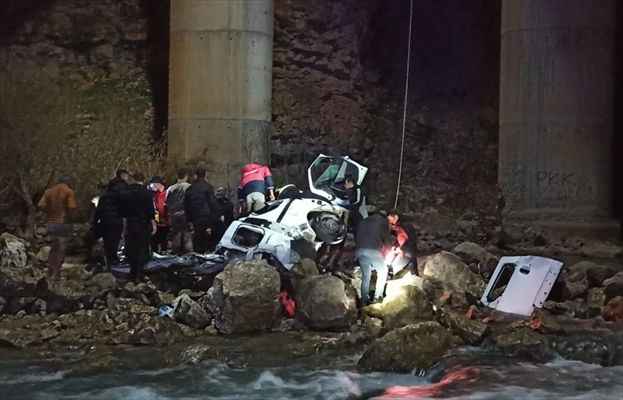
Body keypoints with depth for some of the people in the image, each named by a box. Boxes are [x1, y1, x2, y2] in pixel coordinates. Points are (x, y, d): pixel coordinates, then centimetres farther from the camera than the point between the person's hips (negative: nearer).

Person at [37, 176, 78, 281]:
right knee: (61, 249, 2)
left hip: (51, 223, 5)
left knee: (54, 247, 19)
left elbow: (41, 205, -4)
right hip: (64, 224, -5)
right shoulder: (69, 192, -6)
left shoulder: (49, 191, 7)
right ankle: (56, 274, -1)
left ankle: (50, 272, 20)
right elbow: (72, 207, -16)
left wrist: (50, 212, 9)